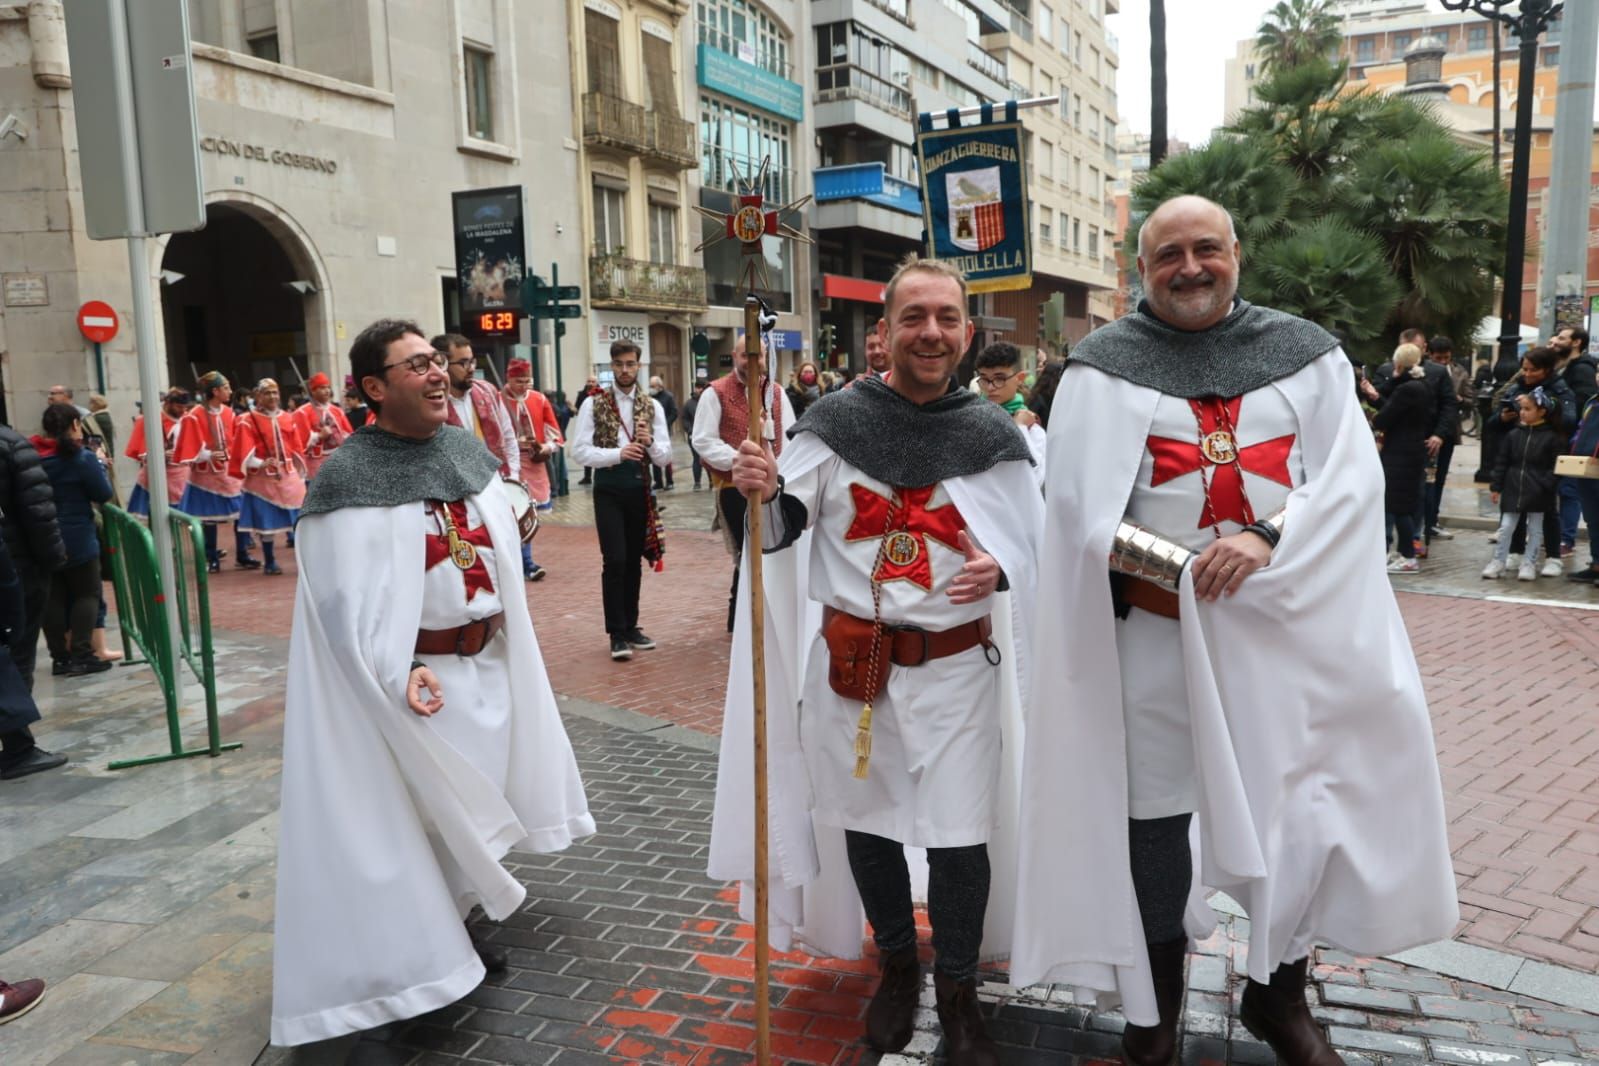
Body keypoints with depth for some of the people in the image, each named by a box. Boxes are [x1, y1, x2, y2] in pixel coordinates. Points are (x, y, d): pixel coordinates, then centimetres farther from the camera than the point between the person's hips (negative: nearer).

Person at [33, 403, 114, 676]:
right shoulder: (82, 457, -12)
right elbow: (103, 494, -5)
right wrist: (99, 465, 7)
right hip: (77, 539, -5)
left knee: (53, 597, 10)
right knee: (86, 594, 5)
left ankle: (60, 657, 14)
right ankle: (81, 655, -1)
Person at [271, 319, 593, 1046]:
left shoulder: (465, 449, 5)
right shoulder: (349, 477, -16)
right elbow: (349, 598, -20)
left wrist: (505, 642, 12)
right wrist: (399, 671, -30)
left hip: (488, 659, 7)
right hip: (419, 672, -7)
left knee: (476, 792, 18)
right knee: (417, 808, 3)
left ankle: (457, 922, 40)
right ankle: (418, 946, 23)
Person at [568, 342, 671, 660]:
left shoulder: (652, 406, 5)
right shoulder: (593, 404, -2)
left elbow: (665, 457, 1)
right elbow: (579, 451, -10)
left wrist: (649, 442, -20)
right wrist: (617, 453, -22)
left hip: (639, 487, 3)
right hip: (609, 488, -3)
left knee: (634, 561, 12)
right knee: (615, 560, -9)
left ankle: (630, 626, 23)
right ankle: (617, 633, 0)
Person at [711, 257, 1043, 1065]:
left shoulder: (994, 437, -1)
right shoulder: (835, 420, -3)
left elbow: (1029, 546, 5)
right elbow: (781, 532, -1)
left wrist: (999, 570, -18)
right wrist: (764, 493, -23)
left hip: (957, 666, 0)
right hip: (851, 662, 1)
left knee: (959, 836, 2)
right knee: (863, 820, 15)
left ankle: (956, 991, 28)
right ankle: (896, 964, 40)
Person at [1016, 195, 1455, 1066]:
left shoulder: (1305, 354, 6)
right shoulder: (1103, 366, -1)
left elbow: (1352, 477, -2)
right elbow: (1079, 505, -8)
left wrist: (1266, 540, -20)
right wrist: (1194, 569, -16)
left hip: (1289, 629, 2)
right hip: (1153, 628, -1)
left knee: (1306, 804, 9)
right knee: (1153, 810, 9)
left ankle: (1277, 994, 33)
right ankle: (1158, 996, 31)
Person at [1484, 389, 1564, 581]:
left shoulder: (1552, 436, -5)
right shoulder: (1513, 434, 3)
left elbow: (1557, 465, -6)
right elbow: (1502, 462, 6)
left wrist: (1547, 485, -15)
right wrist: (1496, 486, 3)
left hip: (1538, 493, -2)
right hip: (1513, 489, 3)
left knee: (1535, 529, 8)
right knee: (1506, 527, 5)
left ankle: (1529, 564, 16)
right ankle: (1498, 562, 13)